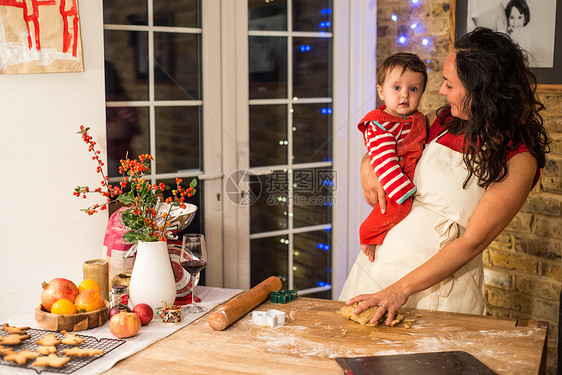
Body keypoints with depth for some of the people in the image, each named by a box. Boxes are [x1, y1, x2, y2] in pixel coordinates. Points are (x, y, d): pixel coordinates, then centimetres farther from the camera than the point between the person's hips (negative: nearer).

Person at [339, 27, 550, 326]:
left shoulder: (519, 162, -15)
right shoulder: (444, 120, 0)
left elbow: (473, 242, -18)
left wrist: (401, 289, -21)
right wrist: (369, 163, -5)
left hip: (442, 286, -5)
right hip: (381, 258, 5)